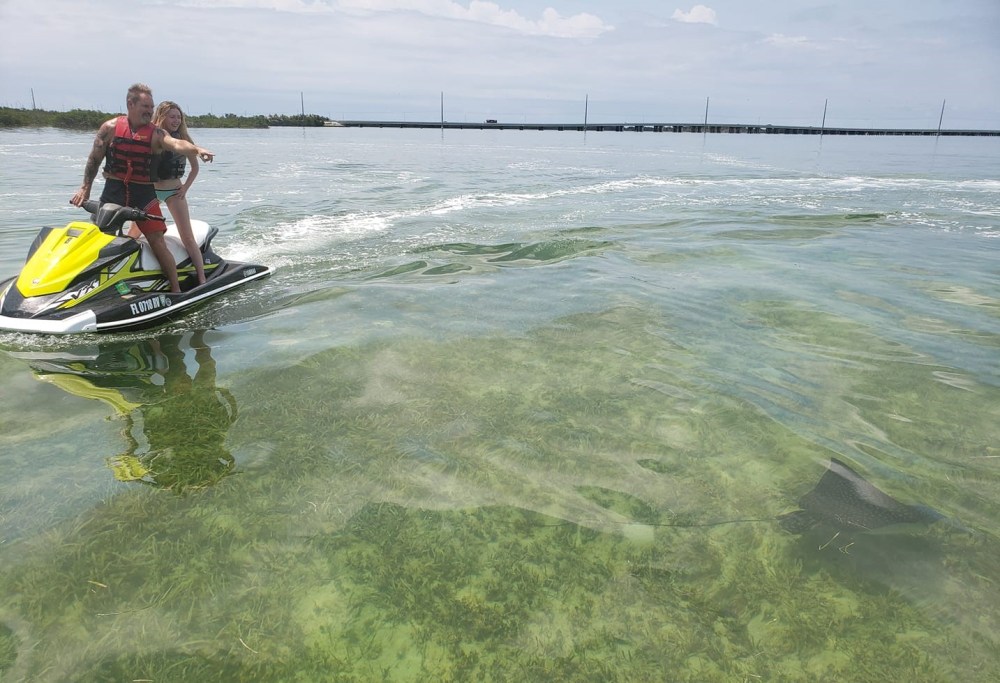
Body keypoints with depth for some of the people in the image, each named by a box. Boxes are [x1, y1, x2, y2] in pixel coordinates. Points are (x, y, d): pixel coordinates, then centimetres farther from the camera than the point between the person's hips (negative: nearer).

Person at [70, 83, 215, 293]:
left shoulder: (156, 133, -4)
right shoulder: (110, 128, 1)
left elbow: (176, 144, -26)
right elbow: (94, 159, 8)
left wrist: (197, 149, -47)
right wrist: (85, 187, 4)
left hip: (144, 194, -2)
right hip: (113, 191, 2)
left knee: (158, 243, -9)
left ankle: (176, 290, -2)